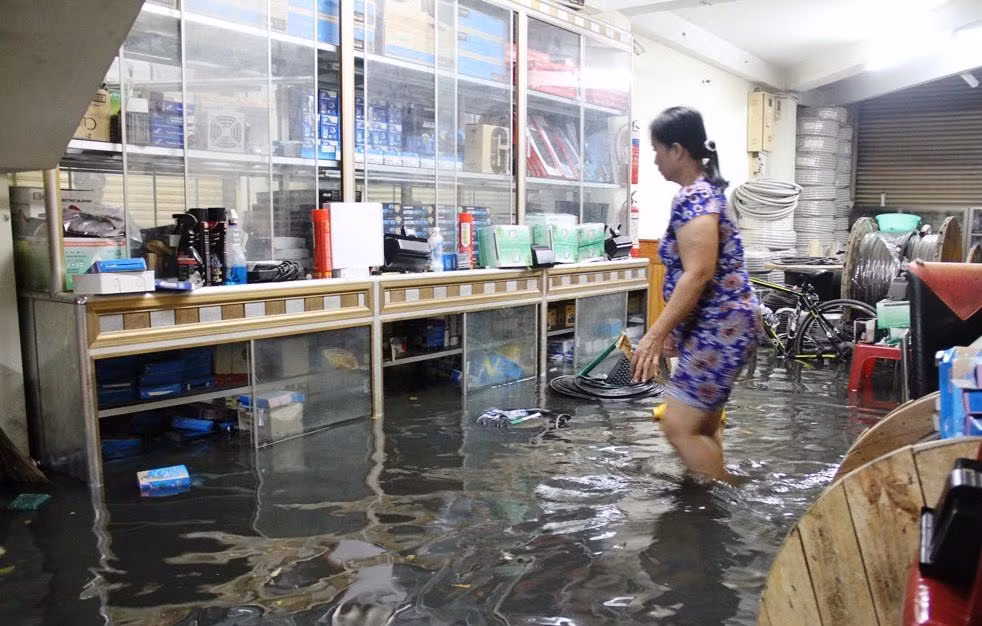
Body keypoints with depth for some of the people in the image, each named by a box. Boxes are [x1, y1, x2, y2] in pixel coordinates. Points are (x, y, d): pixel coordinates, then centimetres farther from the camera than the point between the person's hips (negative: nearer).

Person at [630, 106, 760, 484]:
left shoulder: (693, 198, -17)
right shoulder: (702, 192, 15)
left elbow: (698, 275, -25)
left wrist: (656, 333, -25)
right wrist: (671, 330, 24)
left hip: (720, 327, -11)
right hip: (715, 325, 11)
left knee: (679, 426, -9)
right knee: (701, 427, 14)